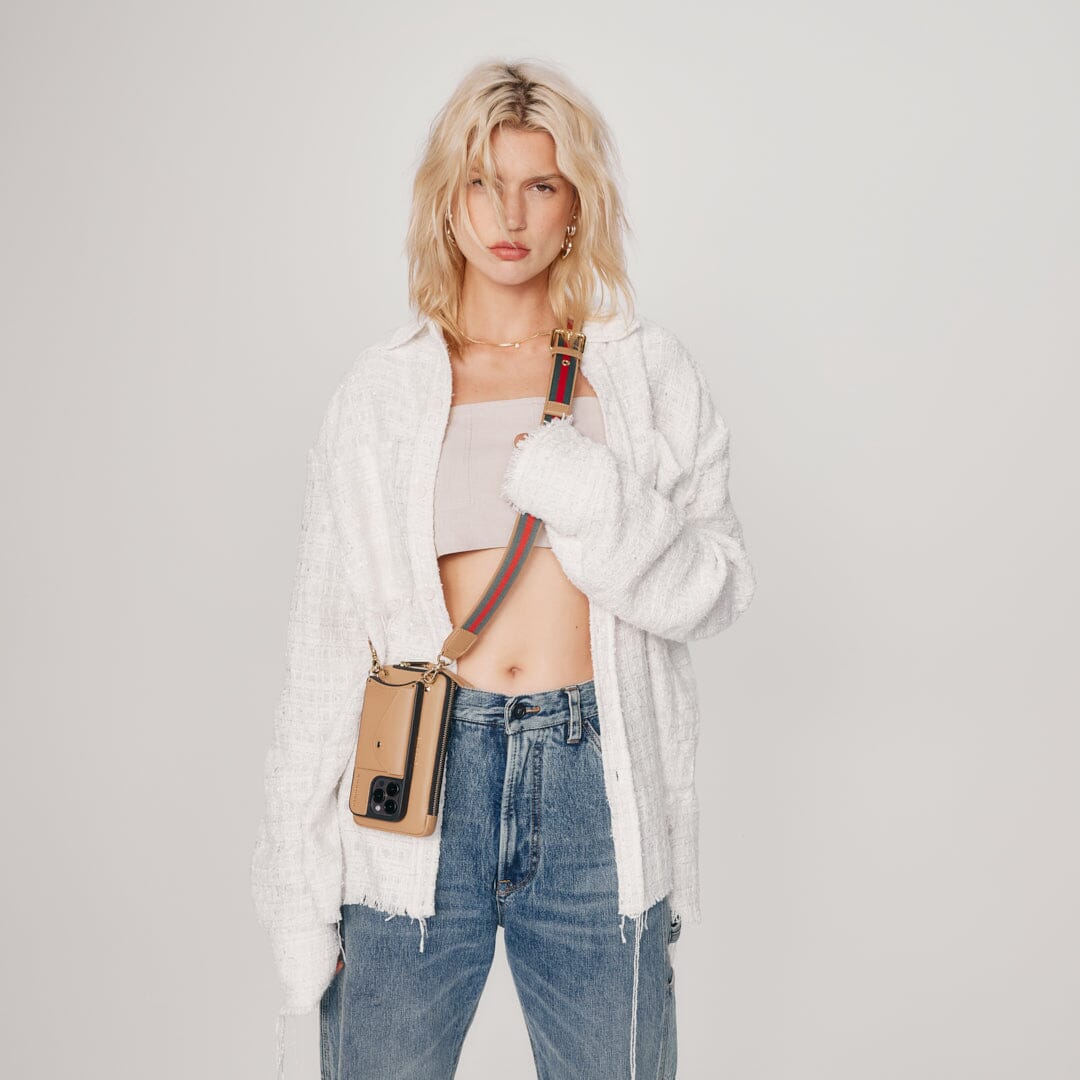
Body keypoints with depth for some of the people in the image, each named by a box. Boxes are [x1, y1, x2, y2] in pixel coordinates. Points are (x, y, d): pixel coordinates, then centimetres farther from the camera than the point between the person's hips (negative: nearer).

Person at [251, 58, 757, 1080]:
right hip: (416, 783, 0)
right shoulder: (380, 392, 5)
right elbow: (325, 639, 4)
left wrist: (594, 502, -15)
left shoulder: (648, 373, 6)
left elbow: (718, 589, 2)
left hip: (597, 794, 1)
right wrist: (298, 878, 2)